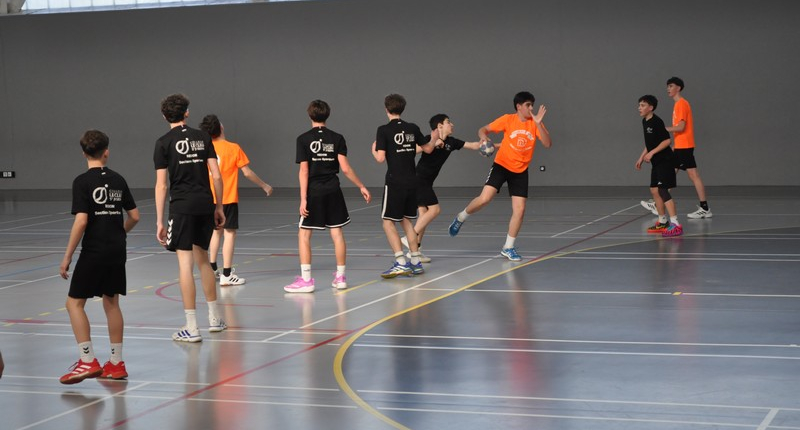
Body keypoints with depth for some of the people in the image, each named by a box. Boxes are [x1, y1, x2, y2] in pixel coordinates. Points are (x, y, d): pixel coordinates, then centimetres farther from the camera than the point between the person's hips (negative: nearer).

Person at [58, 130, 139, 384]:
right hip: (117, 252, 6)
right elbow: (134, 216, 10)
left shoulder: (83, 182, -10)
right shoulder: (118, 180, 7)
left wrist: (67, 257, -12)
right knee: (111, 302, 14)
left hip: (93, 252, -6)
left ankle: (88, 361, -7)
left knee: (74, 302, 2)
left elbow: (81, 221, -17)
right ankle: (116, 364, 17)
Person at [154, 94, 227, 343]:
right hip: (205, 204, 4)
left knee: (185, 263, -3)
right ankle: (214, 319, 25)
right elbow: (216, 176, 4)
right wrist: (219, 207, 14)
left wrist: (159, 221, -4)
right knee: (202, 259, 18)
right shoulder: (202, 137, 7)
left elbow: (161, 184, -6)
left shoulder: (164, 143, -3)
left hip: (182, 206, -4)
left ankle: (191, 328, -4)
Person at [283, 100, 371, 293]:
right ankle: (340, 277, 15)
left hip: (313, 192, -3)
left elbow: (304, 170, -9)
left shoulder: (304, 139, -5)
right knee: (337, 233, 10)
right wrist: (361, 187, 6)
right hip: (333, 192, 3)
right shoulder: (337, 138, 1)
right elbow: (345, 168, -4)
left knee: (304, 234, 3)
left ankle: (305, 280, -2)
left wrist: (303, 199, -11)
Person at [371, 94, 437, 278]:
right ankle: (415, 262, 16)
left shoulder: (384, 130, -10)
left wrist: (373, 149, 7)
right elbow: (428, 149, 16)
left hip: (394, 182, -6)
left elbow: (380, 158, -15)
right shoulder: (413, 128, 5)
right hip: (411, 181, 6)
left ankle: (401, 263, -13)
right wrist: (434, 138, 37)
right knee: (406, 220, 17)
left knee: (388, 222, -1)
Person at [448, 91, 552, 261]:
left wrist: (538, 124, -26)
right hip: (501, 165, -2)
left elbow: (548, 144, -14)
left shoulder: (535, 123, -3)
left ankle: (508, 247, 12)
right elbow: (483, 129, -2)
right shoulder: (508, 120, -7)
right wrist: (483, 137, -26)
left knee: (519, 210, -3)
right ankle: (461, 218, 10)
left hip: (520, 172, 3)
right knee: (484, 198, -19)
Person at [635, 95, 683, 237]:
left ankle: (675, 224, -17)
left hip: (665, 161, -10)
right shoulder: (645, 122, 11)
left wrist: (652, 153, -23)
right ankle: (663, 222, 24)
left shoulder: (656, 122, -17)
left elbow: (667, 140, -21)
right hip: (657, 162, 10)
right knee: (654, 190, 12)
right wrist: (641, 157, 21)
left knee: (662, 190, -15)